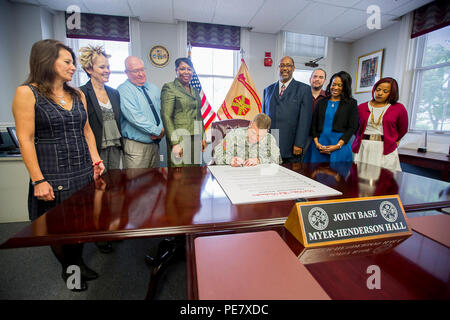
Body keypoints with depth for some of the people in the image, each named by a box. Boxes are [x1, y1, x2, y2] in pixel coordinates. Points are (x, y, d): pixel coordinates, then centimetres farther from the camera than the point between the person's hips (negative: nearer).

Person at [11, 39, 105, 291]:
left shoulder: (78, 94, 10)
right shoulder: (27, 93, -6)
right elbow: (26, 139, -10)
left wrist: (96, 160, 5)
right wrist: (38, 180, -14)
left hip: (84, 172, 5)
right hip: (54, 175, -4)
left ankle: (78, 261, 37)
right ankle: (68, 268, 35)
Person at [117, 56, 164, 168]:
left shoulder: (153, 88, 14)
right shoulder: (123, 90, -7)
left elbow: (162, 112, 11)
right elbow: (135, 118, -17)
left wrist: (162, 130, -8)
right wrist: (158, 131, -14)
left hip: (155, 143, 6)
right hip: (136, 146, -6)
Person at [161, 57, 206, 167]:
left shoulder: (195, 90, 18)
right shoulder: (169, 87, -2)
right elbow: (166, 116, -10)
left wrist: (203, 137, 16)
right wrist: (175, 143, -17)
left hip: (195, 140, 6)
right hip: (180, 138, -6)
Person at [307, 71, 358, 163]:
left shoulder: (351, 103, 6)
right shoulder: (321, 102, 12)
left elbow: (352, 127, -1)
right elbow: (313, 124, 8)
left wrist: (337, 146, -12)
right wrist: (316, 143, -6)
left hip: (339, 147, -2)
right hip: (319, 146, 2)